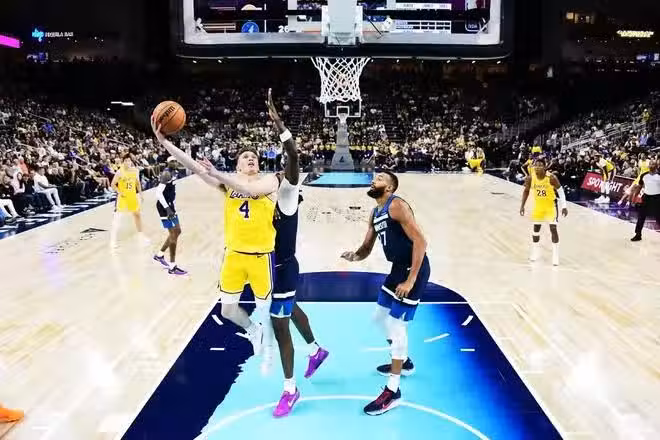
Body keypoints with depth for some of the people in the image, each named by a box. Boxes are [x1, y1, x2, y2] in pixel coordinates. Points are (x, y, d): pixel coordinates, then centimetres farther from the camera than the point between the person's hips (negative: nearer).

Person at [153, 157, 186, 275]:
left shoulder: (174, 172, 11)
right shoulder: (166, 173, -19)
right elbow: (158, 192, -27)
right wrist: (167, 208, -30)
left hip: (170, 204, 10)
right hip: (164, 206, -10)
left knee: (177, 231, 18)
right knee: (173, 234, -8)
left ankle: (159, 255, 31)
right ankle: (172, 267, -1)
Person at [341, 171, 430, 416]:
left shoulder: (397, 206, -18)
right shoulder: (375, 214, 11)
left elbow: (420, 241, -24)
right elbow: (366, 249, 14)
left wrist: (411, 280, -25)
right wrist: (354, 256, -10)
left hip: (414, 269, -10)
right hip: (398, 267, 10)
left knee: (397, 325, -7)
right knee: (381, 317, 21)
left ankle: (393, 392, 5)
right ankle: (404, 363, 43)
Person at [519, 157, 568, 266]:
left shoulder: (551, 178, -24)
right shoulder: (530, 178, -15)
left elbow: (560, 191, -11)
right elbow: (526, 191, 2)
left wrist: (564, 206, -13)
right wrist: (522, 206, 1)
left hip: (550, 205, -3)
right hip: (538, 206, 3)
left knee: (553, 229, -8)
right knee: (536, 228, 11)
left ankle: (555, 256, -1)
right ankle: (535, 252, 29)